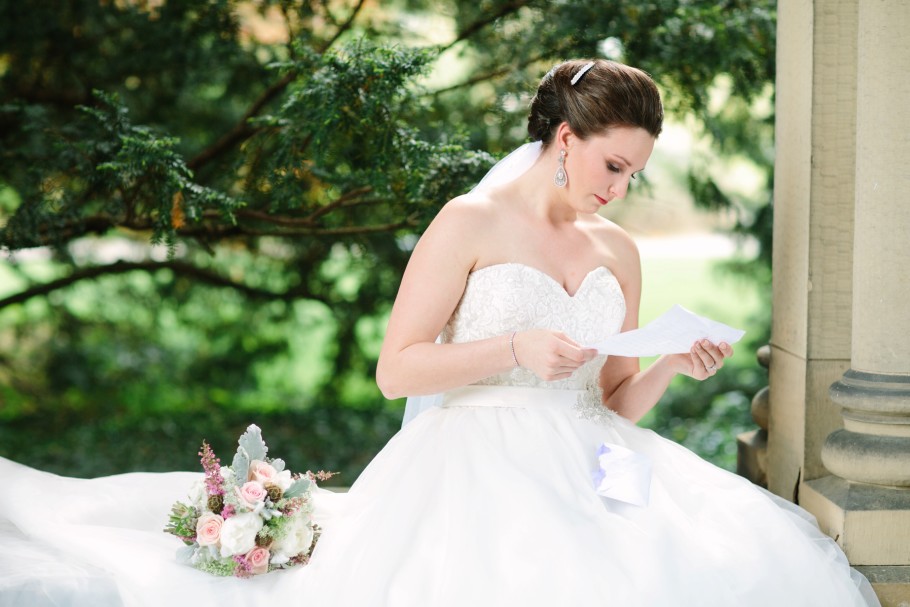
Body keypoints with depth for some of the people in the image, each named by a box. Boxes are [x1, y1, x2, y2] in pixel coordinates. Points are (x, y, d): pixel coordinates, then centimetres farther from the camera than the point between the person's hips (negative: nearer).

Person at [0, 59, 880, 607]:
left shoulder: (618, 251, 19)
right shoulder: (470, 222, 1)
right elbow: (395, 370, -5)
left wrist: (673, 366, 0)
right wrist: (514, 349, -15)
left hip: (586, 464, 6)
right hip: (477, 462, -5)